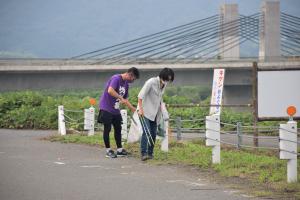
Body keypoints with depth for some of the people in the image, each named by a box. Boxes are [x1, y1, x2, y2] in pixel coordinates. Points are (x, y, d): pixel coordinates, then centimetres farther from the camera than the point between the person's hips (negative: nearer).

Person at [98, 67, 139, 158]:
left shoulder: (126, 84, 11)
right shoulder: (116, 78, -17)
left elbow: (124, 99, 19)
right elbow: (110, 91, -32)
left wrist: (132, 108, 9)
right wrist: (121, 98, -28)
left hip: (115, 110, 9)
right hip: (106, 108, -9)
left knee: (118, 128, 9)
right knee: (107, 129, -2)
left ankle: (119, 149, 16)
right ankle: (108, 151, 4)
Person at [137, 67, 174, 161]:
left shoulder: (164, 84, 5)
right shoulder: (151, 82, -17)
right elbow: (140, 96, -18)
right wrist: (140, 109, -22)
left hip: (155, 113, 7)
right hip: (145, 111, -7)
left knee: (153, 134, 4)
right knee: (146, 132, -18)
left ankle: (150, 154, 11)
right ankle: (143, 153, -21)